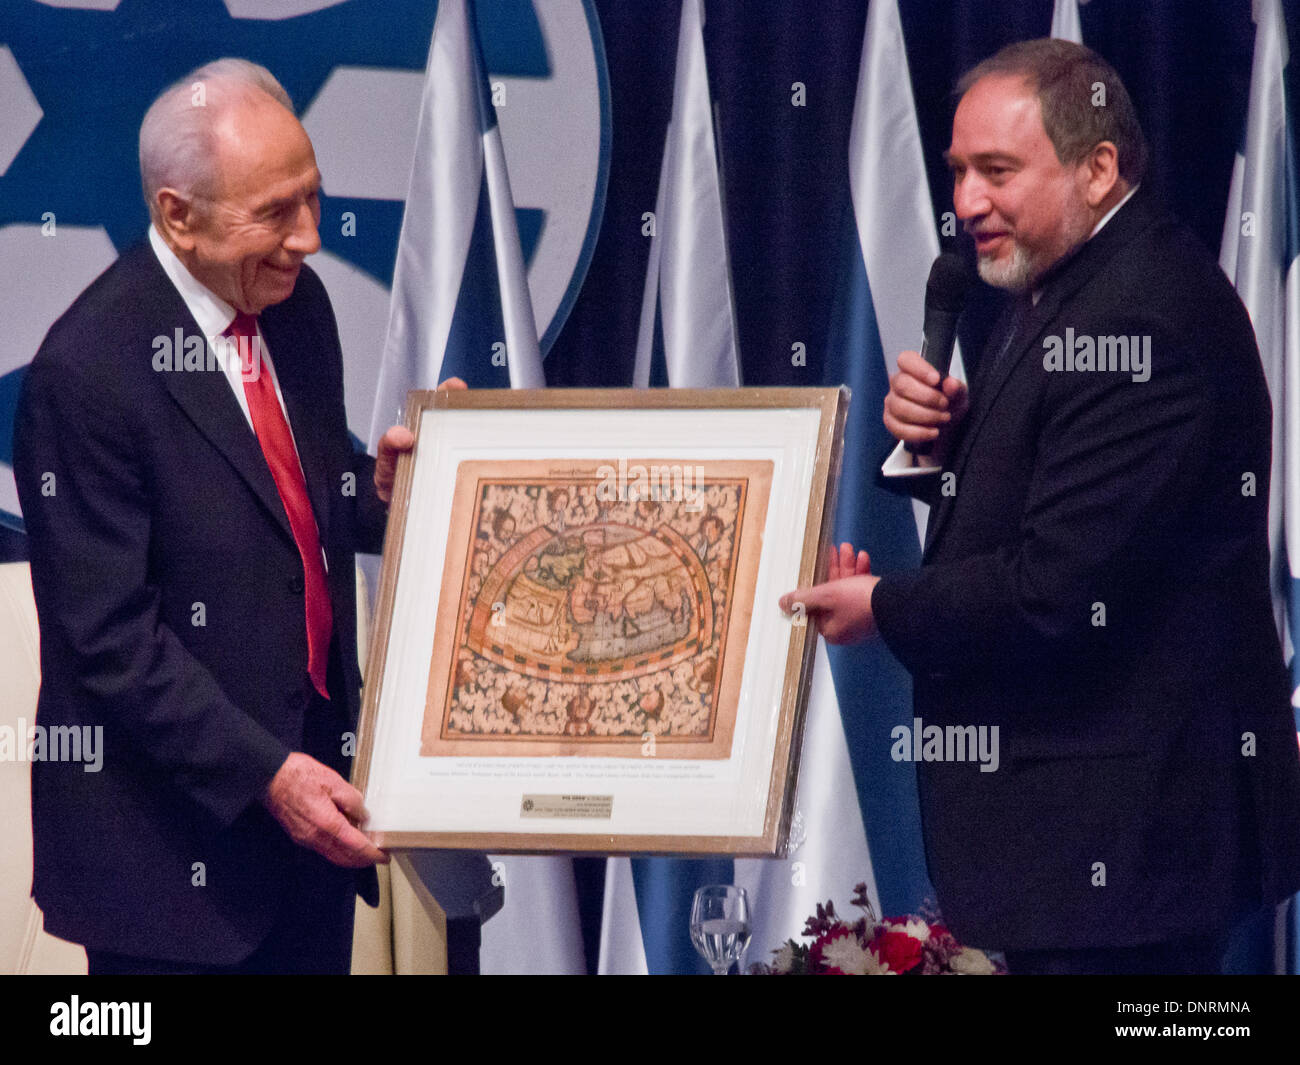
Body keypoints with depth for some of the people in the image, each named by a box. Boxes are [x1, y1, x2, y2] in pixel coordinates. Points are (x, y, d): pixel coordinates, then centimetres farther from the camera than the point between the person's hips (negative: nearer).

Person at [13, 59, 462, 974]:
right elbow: (111, 639, -19)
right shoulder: (88, 370, -18)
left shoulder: (297, 304, 5)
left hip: (310, 785, 7)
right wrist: (265, 774, -22)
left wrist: (379, 490, -4)